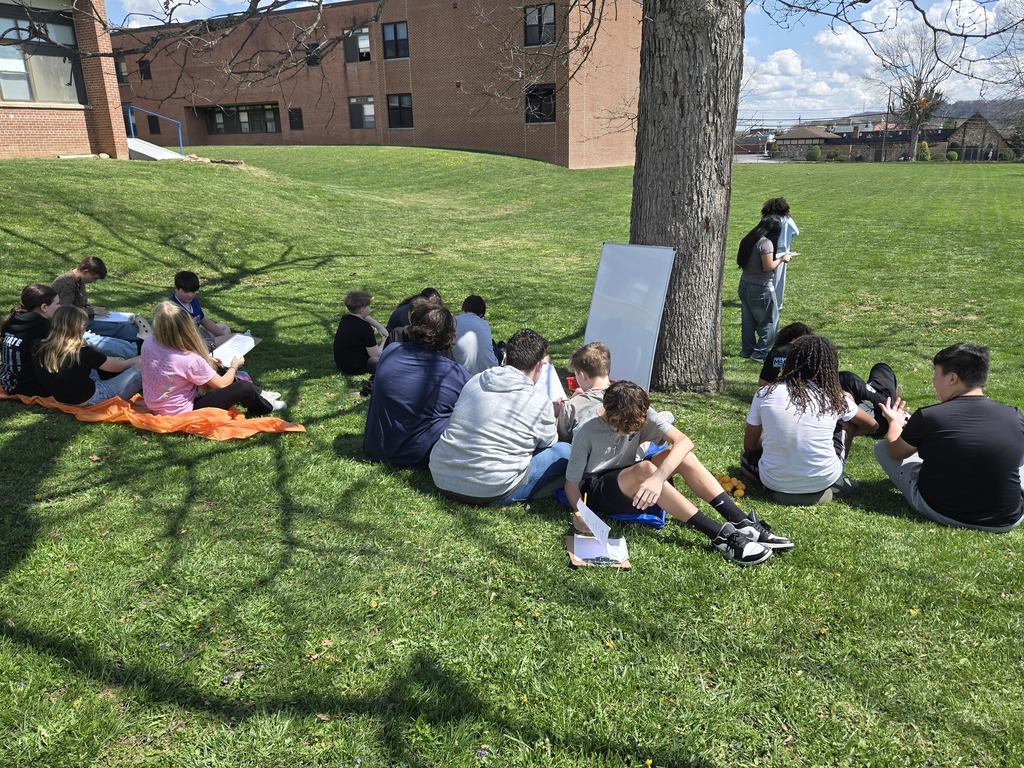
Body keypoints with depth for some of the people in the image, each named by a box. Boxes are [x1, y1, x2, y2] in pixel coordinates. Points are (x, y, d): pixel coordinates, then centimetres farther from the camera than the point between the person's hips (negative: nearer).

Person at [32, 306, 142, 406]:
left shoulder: (38, 349, -7)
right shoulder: (82, 353, -23)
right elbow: (119, 366, -9)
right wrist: (139, 360, 7)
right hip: (89, 400, -7)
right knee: (141, 368, -9)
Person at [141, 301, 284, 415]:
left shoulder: (148, 343, -8)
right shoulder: (190, 360, -30)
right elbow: (222, 384, -15)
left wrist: (206, 362, 14)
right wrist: (234, 366, 4)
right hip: (181, 412, -9)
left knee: (219, 373, 21)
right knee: (244, 388, -9)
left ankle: (258, 396, 31)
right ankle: (265, 407, 22)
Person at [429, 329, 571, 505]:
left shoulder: (474, 380, 7)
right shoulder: (539, 401, -8)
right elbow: (549, 442, 9)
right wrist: (555, 413, 31)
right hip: (490, 491, -7)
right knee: (565, 452, 5)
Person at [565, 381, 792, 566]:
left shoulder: (641, 415, -14)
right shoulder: (587, 434, -23)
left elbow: (684, 441, -28)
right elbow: (571, 482, -15)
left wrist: (658, 477, -44)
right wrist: (579, 512, -35)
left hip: (631, 483, 5)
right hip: (595, 491, -5)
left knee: (682, 455, -22)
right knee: (645, 469, -37)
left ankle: (743, 524, -25)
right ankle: (720, 536, -37)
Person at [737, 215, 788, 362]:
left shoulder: (748, 239, 6)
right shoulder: (766, 242, -18)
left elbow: (740, 261, 13)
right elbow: (769, 266, -21)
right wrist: (782, 258, -7)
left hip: (744, 284, 8)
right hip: (761, 288, -8)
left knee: (748, 320, 15)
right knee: (769, 321, 5)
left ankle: (747, 350, 22)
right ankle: (761, 353, 5)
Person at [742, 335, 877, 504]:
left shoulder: (765, 394, -4)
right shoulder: (835, 397, -3)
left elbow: (749, 445, 3)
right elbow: (872, 425, 15)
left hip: (774, 482, -1)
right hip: (824, 480, 1)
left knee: (746, 457, 33)